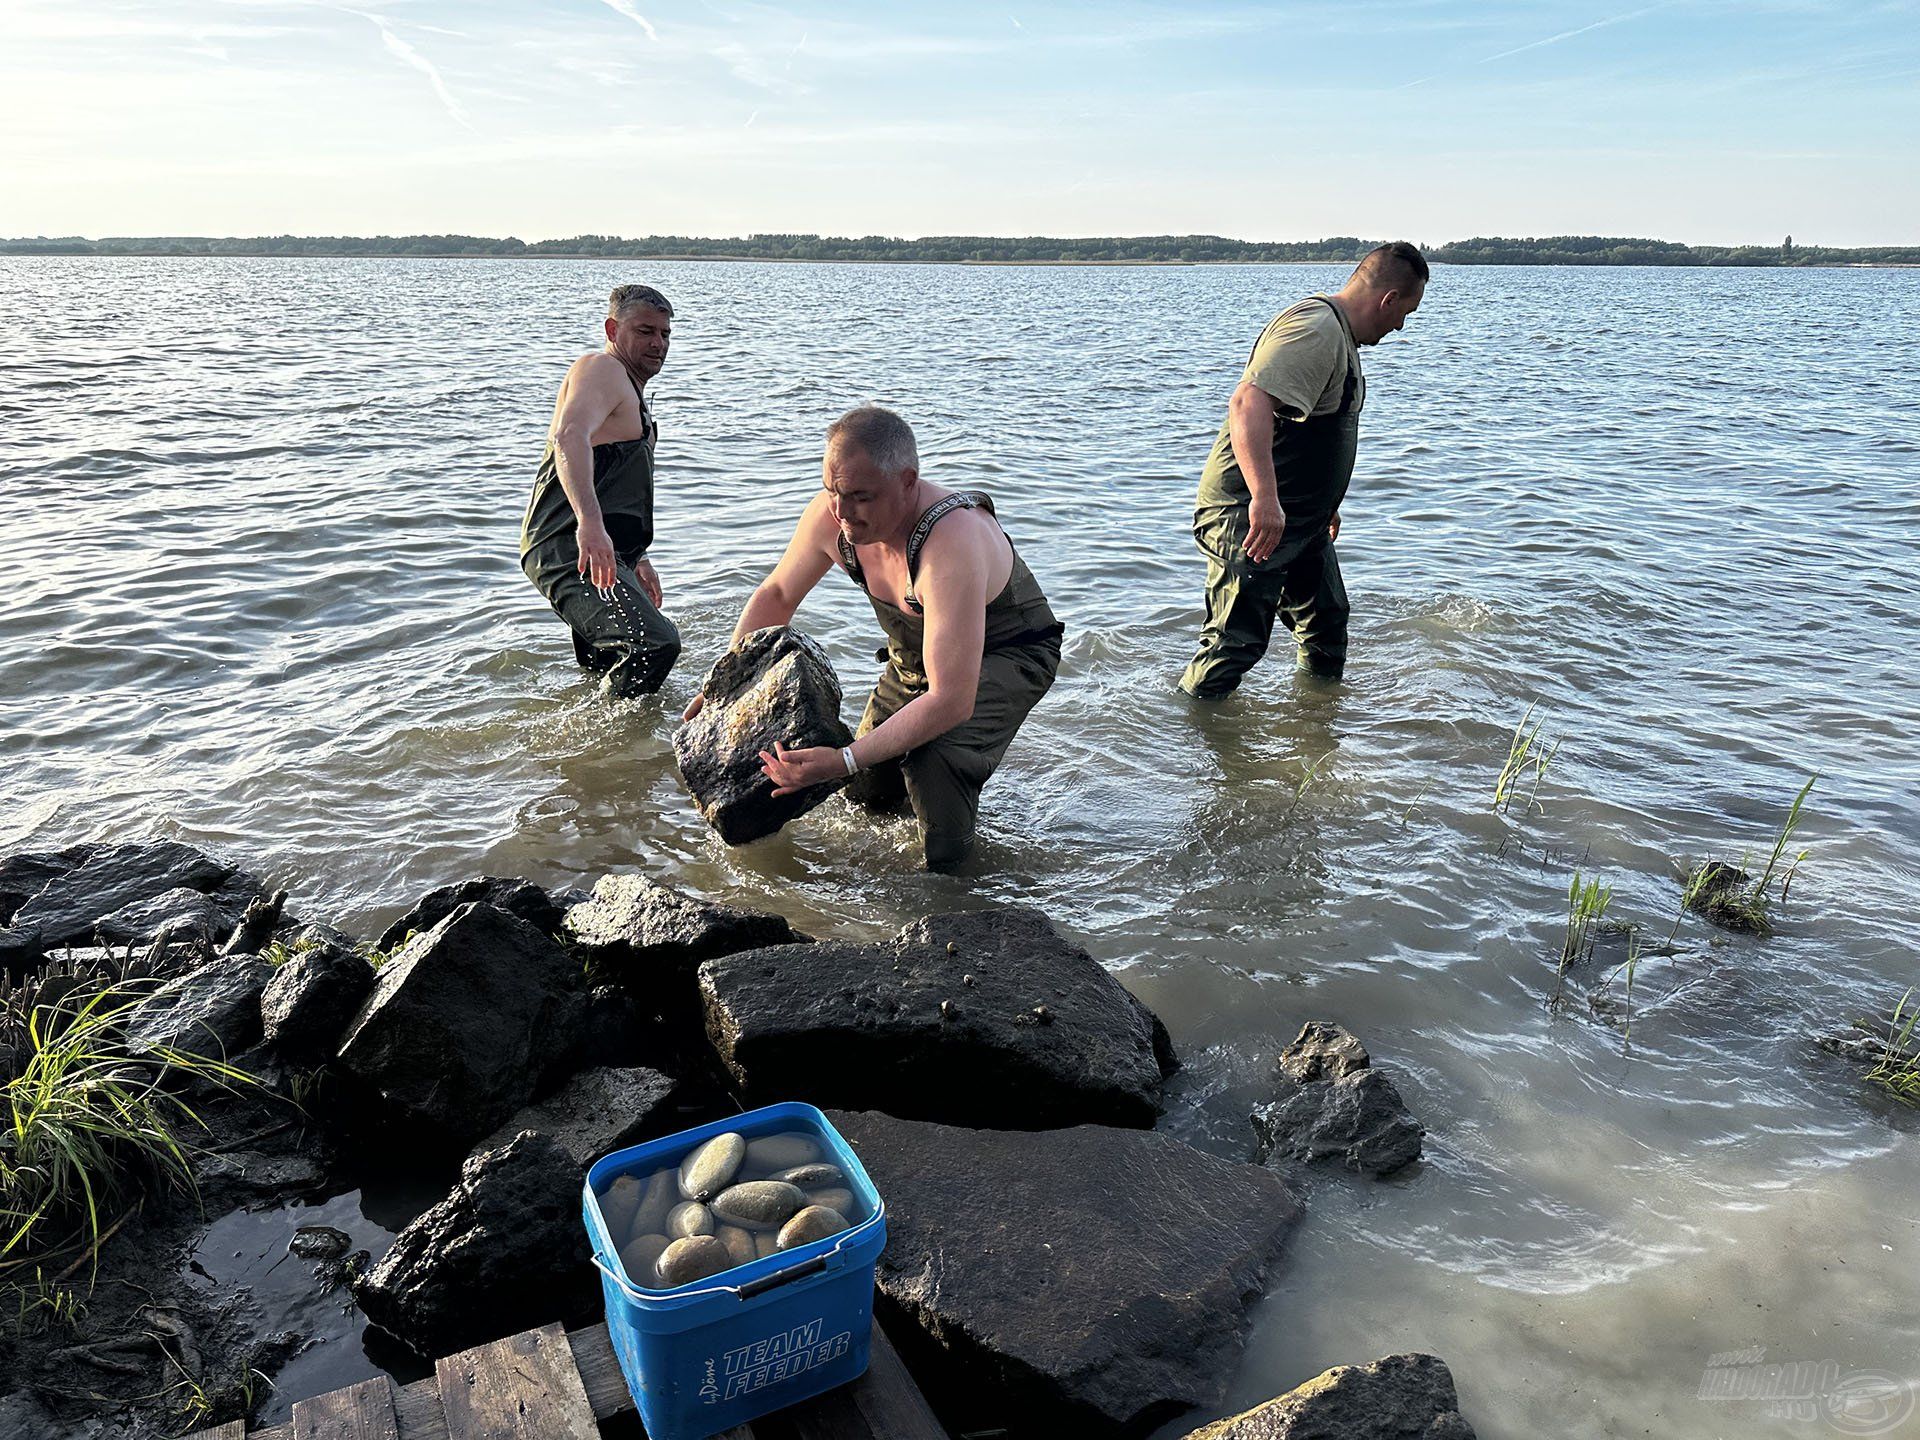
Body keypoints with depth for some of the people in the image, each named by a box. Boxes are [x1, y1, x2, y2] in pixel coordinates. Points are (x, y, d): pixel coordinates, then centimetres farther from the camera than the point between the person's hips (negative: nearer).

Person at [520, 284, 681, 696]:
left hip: (599, 552, 11)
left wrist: (638, 560, 33)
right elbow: (569, 435, -29)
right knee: (655, 643, -29)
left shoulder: (632, 393, 29)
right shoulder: (602, 369, -6)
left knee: (609, 667, 22)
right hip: (568, 549, -11)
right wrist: (590, 522, -43)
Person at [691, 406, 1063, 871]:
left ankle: (951, 881, -5)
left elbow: (952, 701, -45)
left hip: (1008, 653, -7)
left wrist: (844, 761, -50)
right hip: (914, 656, 7)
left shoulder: (952, 545, -43)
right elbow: (776, 595, -1)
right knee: (867, 796, 12)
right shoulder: (832, 513, -22)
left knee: (931, 760, -33)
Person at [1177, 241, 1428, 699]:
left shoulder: (1340, 335, 17)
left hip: (1300, 518, 11)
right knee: (1237, 640, -10)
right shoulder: (1316, 328, -19)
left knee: (1326, 623, 22)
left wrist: (1325, 503, 37)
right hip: (1251, 515, -11)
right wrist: (1265, 499, -44)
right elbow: (1249, 403, -35)